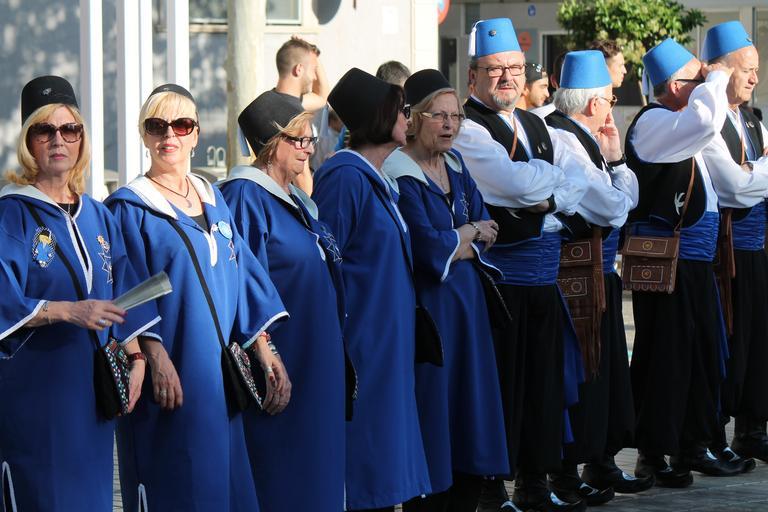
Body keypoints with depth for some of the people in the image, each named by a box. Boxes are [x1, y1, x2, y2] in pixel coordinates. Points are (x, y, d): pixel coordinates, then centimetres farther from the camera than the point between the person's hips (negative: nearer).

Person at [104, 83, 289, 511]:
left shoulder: (214, 200, 15)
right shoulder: (130, 207, -3)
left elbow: (243, 275, 14)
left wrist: (265, 353, 6)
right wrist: (155, 358, -22)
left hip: (220, 374, 6)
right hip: (167, 379, -6)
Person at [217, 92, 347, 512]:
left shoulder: (296, 200, 16)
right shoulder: (244, 197, -13)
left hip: (316, 363, 9)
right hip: (278, 358, -9)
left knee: (315, 470, 11)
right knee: (276, 477, -5)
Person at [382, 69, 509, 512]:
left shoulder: (455, 165, 11)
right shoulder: (401, 175, -13)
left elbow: (485, 234, 7)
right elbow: (428, 246, -19)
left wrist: (453, 247, -12)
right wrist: (468, 233, -2)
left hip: (465, 302, 7)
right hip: (427, 305, -7)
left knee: (473, 419, 7)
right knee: (435, 414, -4)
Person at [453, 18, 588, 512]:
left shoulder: (536, 126, 16)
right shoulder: (467, 129, -10)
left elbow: (578, 181, 9)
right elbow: (520, 182, -20)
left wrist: (550, 199, -10)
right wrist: (554, 174, -1)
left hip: (542, 270, 8)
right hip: (500, 268, -8)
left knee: (544, 378, 12)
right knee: (500, 379, -3)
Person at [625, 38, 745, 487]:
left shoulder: (679, 124, 18)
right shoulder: (653, 123, -14)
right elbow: (706, 121, -29)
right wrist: (717, 79, -14)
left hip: (693, 260, 10)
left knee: (702, 353, 14)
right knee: (664, 357, -6)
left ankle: (692, 446, 24)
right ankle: (652, 455, 1)